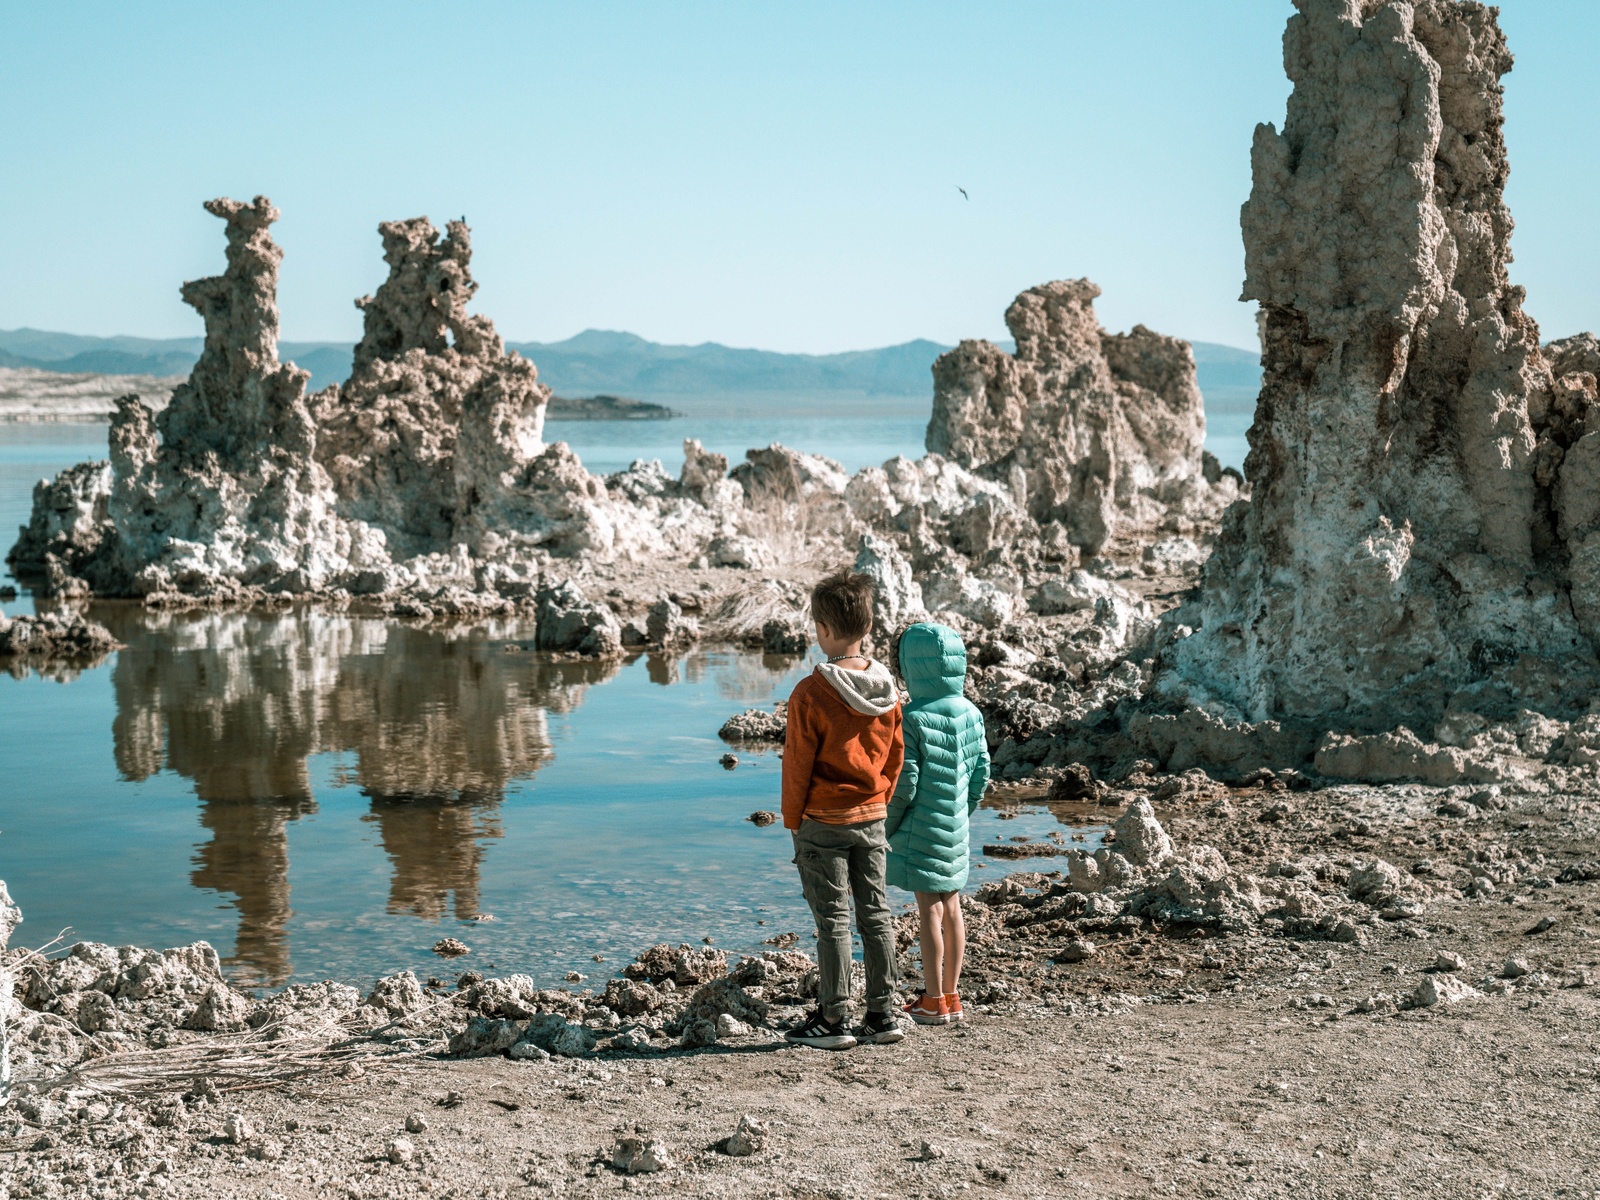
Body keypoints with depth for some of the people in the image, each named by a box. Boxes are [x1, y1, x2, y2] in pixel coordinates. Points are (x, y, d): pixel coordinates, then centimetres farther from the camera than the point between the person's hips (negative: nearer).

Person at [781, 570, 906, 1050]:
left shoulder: (811, 692, -17)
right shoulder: (886, 688, 0)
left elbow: (798, 764, -11)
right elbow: (895, 754, 8)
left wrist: (792, 820, 1)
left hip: (822, 822, -5)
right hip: (872, 816, 5)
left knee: (833, 920, 1)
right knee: (876, 914, 11)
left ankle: (833, 1020, 7)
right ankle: (884, 1015, 16)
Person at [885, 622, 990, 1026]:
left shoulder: (913, 719, -17)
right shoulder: (970, 713, 3)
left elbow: (905, 783, -17)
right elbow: (982, 771, 9)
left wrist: (886, 826, -3)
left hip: (922, 829, -7)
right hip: (955, 827, 7)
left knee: (930, 909, -1)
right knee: (951, 908, 13)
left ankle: (934, 1000, 5)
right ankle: (950, 995, 21)